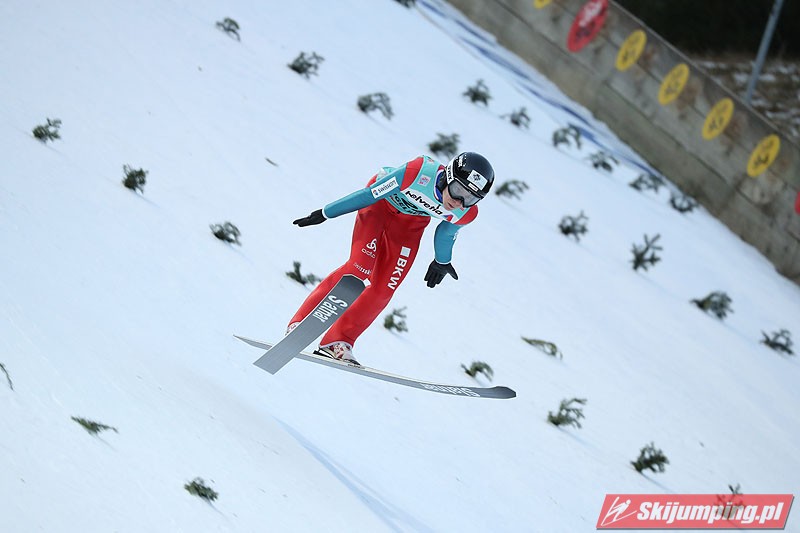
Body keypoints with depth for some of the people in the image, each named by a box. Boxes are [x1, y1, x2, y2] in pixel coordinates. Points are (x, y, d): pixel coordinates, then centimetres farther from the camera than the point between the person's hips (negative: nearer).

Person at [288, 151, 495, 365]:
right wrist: (326, 214, -17)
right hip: (382, 201, -4)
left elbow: (447, 232, 1)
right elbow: (370, 194, -26)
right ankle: (300, 323, -15)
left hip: (411, 223, 4)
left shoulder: (466, 213, -25)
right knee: (360, 266, -21)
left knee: (383, 290, -6)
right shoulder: (419, 172, -39)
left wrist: (441, 261, 19)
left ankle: (337, 342, 3)